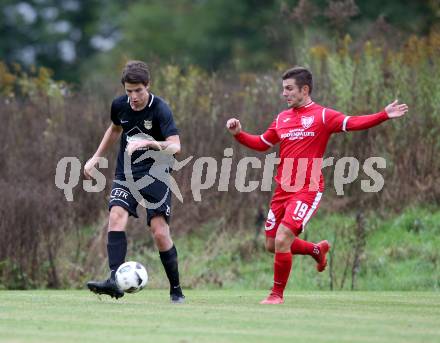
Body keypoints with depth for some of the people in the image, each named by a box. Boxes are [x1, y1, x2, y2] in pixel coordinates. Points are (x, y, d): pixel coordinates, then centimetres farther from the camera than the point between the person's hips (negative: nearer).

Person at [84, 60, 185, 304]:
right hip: (126, 173, 4)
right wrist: (96, 158, 21)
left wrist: (149, 143, -41)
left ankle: (176, 290, 6)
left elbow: (175, 147, -26)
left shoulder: (160, 109, -16)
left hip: (156, 175, -4)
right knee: (116, 216, -21)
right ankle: (114, 280, -28)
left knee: (160, 232, -9)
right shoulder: (119, 105, 0)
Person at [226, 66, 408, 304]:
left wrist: (384, 115, -29)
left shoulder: (322, 116, -4)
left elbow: (352, 123, -17)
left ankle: (277, 294, 0)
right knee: (272, 245, 10)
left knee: (282, 239, -18)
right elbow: (262, 144, 25)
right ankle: (317, 250, 36)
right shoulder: (282, 119, 14)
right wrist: (238, 134, 10)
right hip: (282, 190, 7)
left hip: (307, 190, -7)